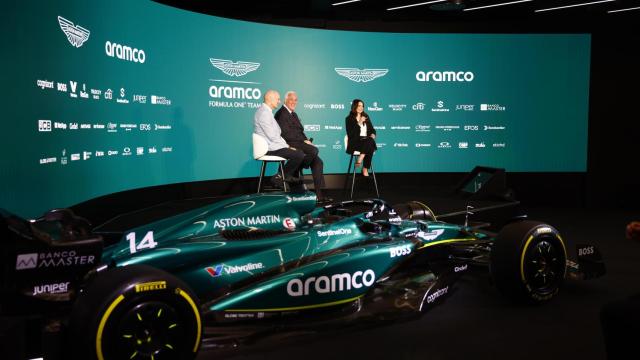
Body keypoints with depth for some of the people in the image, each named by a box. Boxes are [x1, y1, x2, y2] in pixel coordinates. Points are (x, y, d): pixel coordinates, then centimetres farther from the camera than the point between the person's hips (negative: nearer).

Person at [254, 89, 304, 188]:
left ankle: (289, 176, 17)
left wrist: (286, 145, 5)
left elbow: (276, 133, 17)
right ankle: (279, 177, -4)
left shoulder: (267, 111, 17)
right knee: (300, 155, -17)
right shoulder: (264, 113, -17)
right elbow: (272, 136, -21)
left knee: (299, 153, 11)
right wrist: (287, 146, -12)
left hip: (272, 145, 11)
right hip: (269, 149, -11)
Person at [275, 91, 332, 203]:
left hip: (299, 143, 10)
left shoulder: (293, 114, 23)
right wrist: (304, 141, -15)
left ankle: (320, 195, -7)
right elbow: (286, 134, -17)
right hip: (289, 144, -10)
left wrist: (306, 140, 2)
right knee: (313, 150, -29)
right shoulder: (281, 114, -8)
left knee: (318, 162, -5)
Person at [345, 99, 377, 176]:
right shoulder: (349, 118, 1)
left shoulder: (366, 117, 17)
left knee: (371, 141, -34)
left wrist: (373, 134, -3)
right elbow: (350, 133, -11)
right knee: (369, 142, -34)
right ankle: (365, 170, -29)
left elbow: (372, 129, 21)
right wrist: (359, 123, -16)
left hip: (367, 141, 4)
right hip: (355, 142, -4)